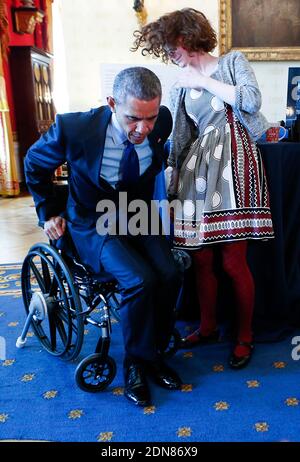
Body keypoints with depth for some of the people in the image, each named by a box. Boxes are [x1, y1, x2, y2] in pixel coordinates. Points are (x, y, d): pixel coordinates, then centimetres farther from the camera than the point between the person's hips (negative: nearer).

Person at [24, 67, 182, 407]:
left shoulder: (161, 122, -12)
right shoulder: (73, 129, -24)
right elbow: (34, 164, -1)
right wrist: (48, 213, 2)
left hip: (138, 219, 4)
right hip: (94, 225, -4)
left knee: (170, 276, -20)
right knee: (140, 281, -27)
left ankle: (153, 354, 6)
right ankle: (136, 363, 0)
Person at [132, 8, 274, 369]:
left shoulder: (232, 62, 7)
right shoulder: (182, 86, 17)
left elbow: (251, 100, -11)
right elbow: (180, 136, 16)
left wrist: (204, 80, -4)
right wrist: (174, 175, 10)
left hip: (234, 161, -5)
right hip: (198, 166, 5)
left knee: (233, 261, -5)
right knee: (201, 256, 5)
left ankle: (245, 337, 13)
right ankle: (208, 327, 25)